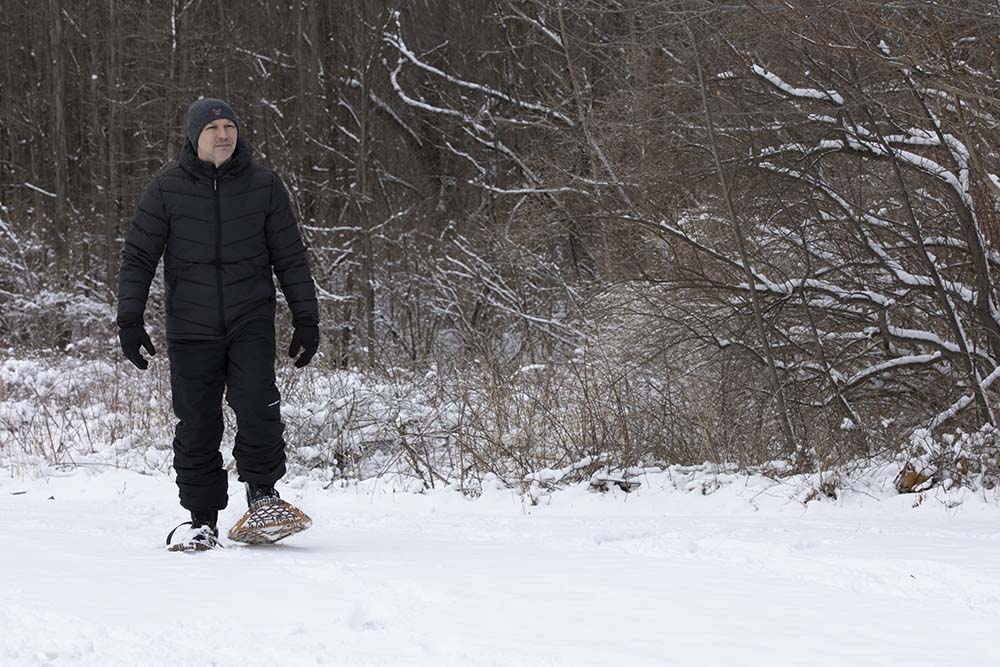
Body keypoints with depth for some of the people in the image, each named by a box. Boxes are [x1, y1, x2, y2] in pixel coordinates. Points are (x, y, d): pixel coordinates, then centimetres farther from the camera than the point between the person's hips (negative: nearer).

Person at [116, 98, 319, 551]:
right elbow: (138, 258, 4)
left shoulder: (263, 185, 3)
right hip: (191, 330, 0)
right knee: (196, 427, 1)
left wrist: (306, 319, 7)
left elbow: (290, 257, 9)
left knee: (257, 405, -19)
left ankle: (262, 495, -3)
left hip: (251, 322, 0)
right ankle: (203, 521, 11)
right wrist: (130, 320, -4)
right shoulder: (166, 191, 1)